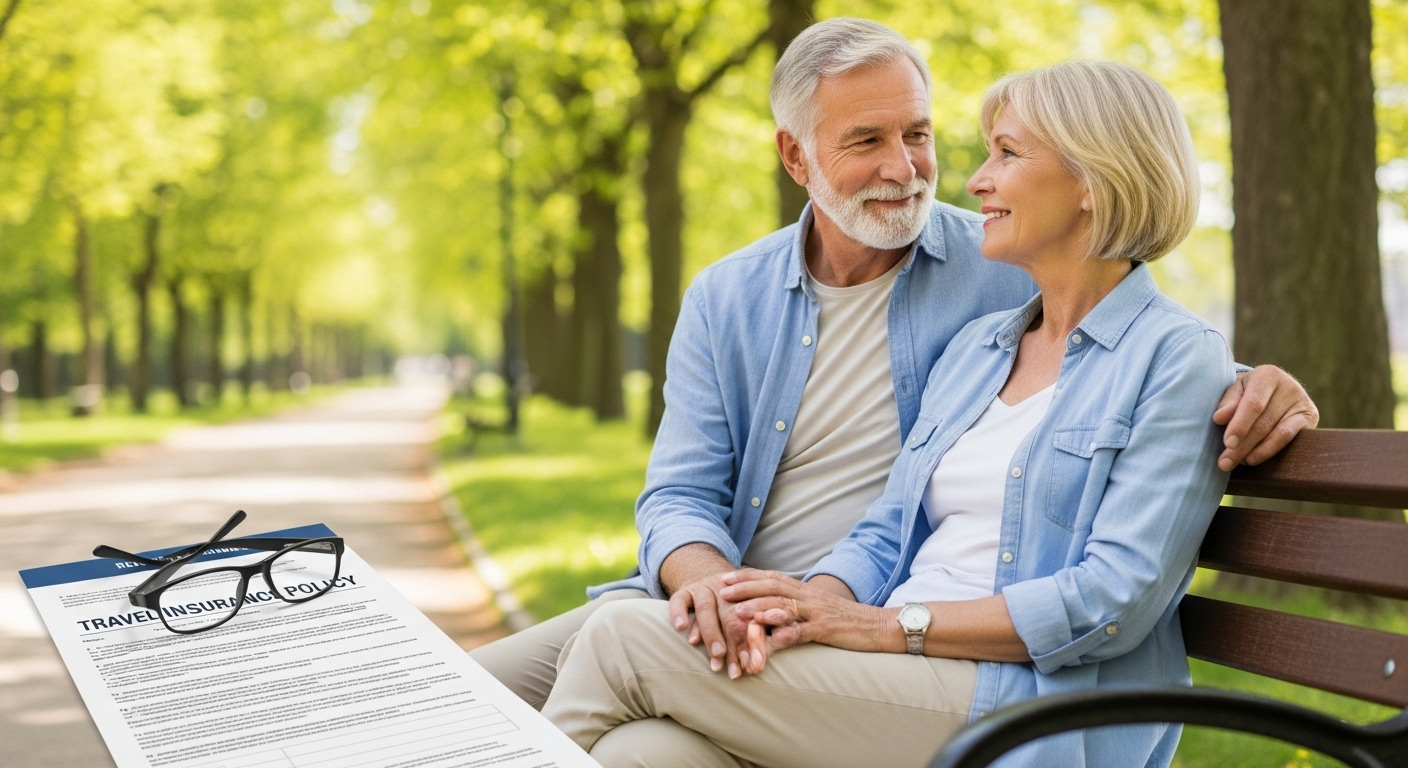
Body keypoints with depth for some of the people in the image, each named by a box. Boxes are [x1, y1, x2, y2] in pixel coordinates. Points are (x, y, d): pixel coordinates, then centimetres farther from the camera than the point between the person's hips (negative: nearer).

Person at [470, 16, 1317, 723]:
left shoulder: (1011, 269, -2)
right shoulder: (725, 300, 8)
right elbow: (680, 494, 3)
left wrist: (1251, 385, -20)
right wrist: (703, 577, -21)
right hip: (725, 615, 5)